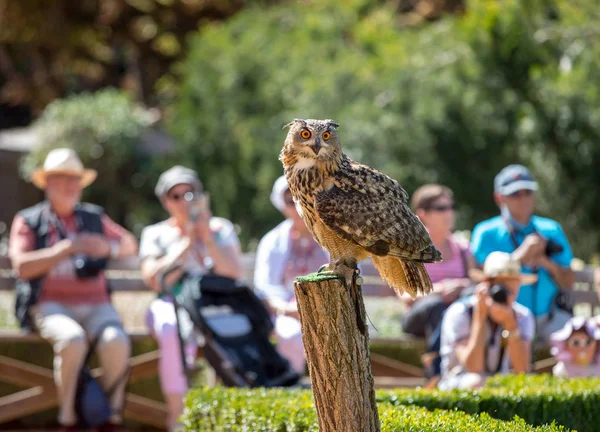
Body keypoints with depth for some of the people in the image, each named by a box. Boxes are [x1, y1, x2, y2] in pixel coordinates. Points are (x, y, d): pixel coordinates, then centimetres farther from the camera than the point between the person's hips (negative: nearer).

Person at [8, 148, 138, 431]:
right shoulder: (29, 221, 6)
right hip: (51, 306, -3)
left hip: (94, 306, 3)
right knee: (73, 339, -37)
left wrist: (108, 247, -3)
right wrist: (69, 247, -16)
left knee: (115, 341, -31)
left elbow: (130, 246, 21)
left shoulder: (93, 218, 17)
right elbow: (22, 266, -8)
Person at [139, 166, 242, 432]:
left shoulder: (221, 228, 17)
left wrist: (207, 238, -4)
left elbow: (234, 274, 3)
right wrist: (187, 241, -2)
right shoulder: (155, 234, 14)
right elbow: (155, 280, -3)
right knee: (176, 334, -39)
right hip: (173, 306, -1)